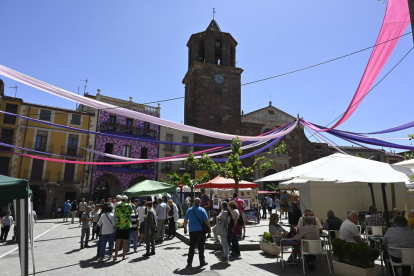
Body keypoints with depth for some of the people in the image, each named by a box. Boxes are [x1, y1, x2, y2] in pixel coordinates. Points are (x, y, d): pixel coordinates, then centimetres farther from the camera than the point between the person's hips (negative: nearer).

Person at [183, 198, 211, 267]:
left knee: (192, 246, 10)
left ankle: (189, 262, 10)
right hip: (200, 230, -3)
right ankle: (202, 262, 14)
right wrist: (209, 228, 2)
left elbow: (185, 220, 7)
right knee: (201, 246, 6)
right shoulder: (202, 210, -6)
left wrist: (185, 228, 18)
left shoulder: (189, 210, 5)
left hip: (192, 230, 3)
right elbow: (206, 220, -10)